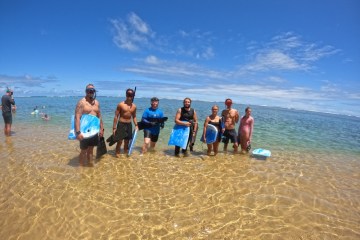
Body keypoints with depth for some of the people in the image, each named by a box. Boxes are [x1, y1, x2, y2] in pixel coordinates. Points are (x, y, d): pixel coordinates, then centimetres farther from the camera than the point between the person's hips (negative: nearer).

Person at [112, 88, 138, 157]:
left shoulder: (134, 106, 5)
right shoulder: (121, 104, -8)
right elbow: (116, 116, -7)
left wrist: (136, 125, 5)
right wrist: (114, 127, -11)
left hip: (129, 125, 4)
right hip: (121, 124, -4)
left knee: (127, 141, 13)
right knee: (119, 141, -4)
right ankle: (117, 154, 10)